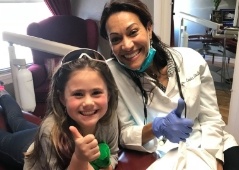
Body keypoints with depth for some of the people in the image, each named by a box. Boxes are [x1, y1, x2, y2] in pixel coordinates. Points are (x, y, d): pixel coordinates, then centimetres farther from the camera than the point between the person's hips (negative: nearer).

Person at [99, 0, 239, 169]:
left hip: (204, 146, 2)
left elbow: (211, 119, -2)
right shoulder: (111, 73, -14)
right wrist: (157, 127, -28)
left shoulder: (192, 61, -8)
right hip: (158, 156, -1)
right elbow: (123, 134, -10)